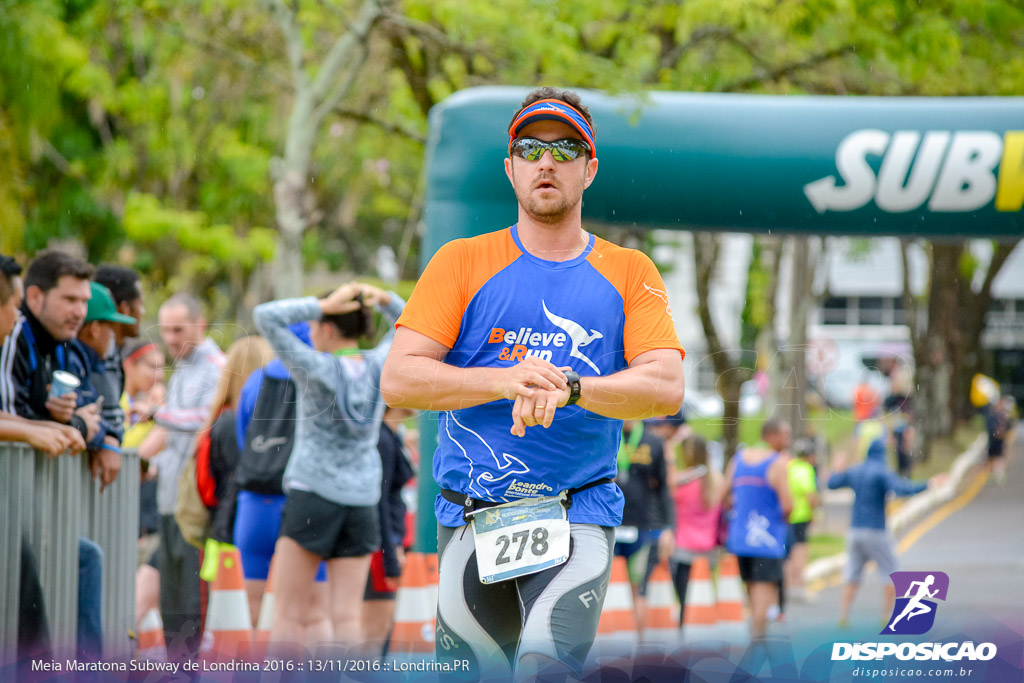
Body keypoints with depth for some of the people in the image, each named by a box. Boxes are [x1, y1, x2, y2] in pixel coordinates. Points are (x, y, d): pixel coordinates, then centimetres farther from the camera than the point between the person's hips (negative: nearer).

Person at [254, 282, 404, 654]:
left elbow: (266, 316, -16)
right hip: (362, 499, 5)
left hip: (312, 494, -5)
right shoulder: (380, 366, 2)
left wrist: (323, 305, -14)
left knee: (288, 614, -1)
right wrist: (383, 299, 2)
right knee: (348, 617, 2)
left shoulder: (318, 369, -11)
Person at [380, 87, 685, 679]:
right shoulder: (463, 262, 7)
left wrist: (566, 387, -20)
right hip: (470, 516, 1)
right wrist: (507, 381, -18)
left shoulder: (629, 273, 10)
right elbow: (398, 380, -3)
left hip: (579, 514, -1)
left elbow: (666, 388, -4)